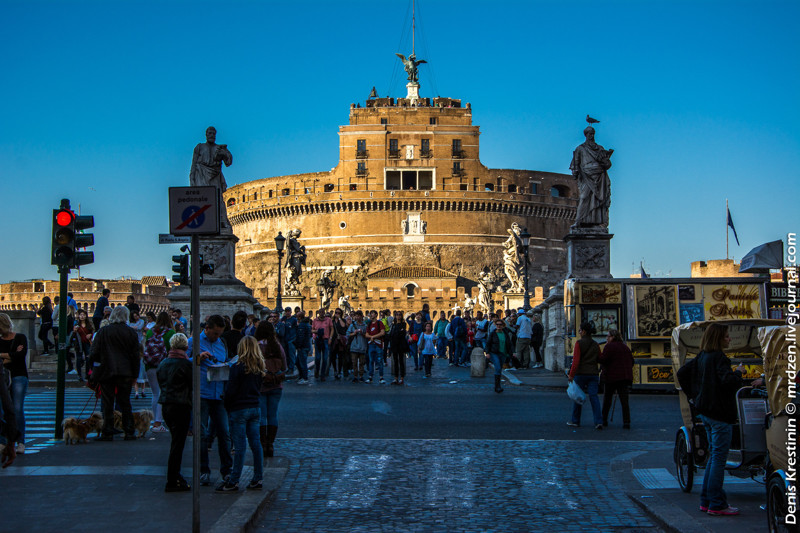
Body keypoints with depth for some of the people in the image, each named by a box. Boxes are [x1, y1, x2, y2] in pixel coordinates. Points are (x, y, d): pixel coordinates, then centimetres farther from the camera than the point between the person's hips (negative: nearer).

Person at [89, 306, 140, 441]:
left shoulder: (103, 331, -4)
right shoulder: (131, 332, 0)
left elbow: (95, 353, -1)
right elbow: (136, 355, 2)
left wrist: (95, 371, 9)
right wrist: (134, 375, 8)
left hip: (106, 372, -1)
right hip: (125, 373, 2)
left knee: (107, 403, 4)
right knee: (125, 403, 9)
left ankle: (107, 433, 4)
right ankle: (129, 432, 8)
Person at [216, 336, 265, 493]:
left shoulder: (237, 367, -14)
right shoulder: (259, 367, 5)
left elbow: (231, 391, -12)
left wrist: (227, 407, 1)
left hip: (239, 409, -6)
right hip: (255, 408, 6)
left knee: (240, 446, -5)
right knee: (255, 443, 9)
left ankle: (233, 482, 0)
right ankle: (257, 479, 14)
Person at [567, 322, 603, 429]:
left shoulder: (579, 343, -8)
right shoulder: (596, 345, 7)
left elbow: (576, 360, -14)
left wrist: (571, 375, -14)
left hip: (581, 373, -4)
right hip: (593, 374, 4)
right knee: (594, 396, -1)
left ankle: (575, 421, 18)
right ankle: (599, 422, -12)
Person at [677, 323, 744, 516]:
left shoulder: (701, 357, 9)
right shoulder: (719, 358, -16)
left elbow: (682, 373, 16)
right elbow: (727, 380, -29)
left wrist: (693, 395, 17)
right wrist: (738, 372, -10)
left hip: (706, 412, 9)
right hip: (720, 413, -9)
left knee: (714, 455, 17)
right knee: (719, 458, -4)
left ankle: (707, 501, 21)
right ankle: (716, 505, 0)